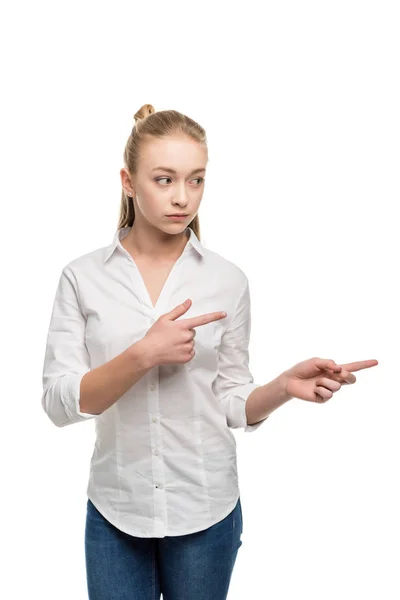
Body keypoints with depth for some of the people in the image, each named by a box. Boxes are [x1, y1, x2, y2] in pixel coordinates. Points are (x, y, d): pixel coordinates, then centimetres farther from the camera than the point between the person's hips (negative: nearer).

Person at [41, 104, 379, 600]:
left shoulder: (227, 280, -3)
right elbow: (58, 402, -10)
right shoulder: (82, 277, -5)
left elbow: (232, 404, 0)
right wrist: (143, 355, -23)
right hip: (115, 509, 0)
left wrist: (285, 386, -19)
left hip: (206, 509, 1)